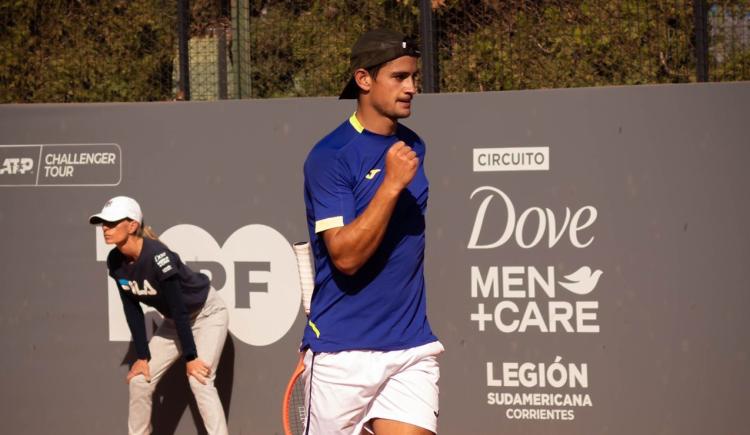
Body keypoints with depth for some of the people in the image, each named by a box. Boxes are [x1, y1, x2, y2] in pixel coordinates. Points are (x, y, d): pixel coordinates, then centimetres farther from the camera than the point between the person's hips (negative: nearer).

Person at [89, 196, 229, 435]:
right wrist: (142, 357, -5)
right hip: (175, 321, 8)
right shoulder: (116, 262, -12)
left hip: (206, 314, -8)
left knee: (199, 379, -23)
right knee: (139, 379, 2)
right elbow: (133, 311, -4)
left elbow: (179, 309, -29)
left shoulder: (157, 256, -34)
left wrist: (190, 357, -24)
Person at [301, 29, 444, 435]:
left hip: (414, 348, 5)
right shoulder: (329, 157, -11)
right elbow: (346, 256, -19)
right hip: (343, 353, -5)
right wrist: (392, 184, -22)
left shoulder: (413, 147, 10)